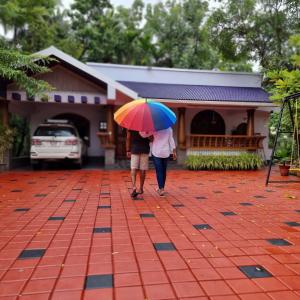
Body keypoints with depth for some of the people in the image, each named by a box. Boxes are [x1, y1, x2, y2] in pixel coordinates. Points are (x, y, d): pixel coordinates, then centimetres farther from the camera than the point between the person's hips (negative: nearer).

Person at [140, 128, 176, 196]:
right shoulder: (169, 128, 3)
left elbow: (143, 135, -10)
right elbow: (171, 141, 3)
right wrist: (174, 152, 6)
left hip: (156, 153, -3)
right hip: (166, 153, 3)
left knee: (159, 171, -3)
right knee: (164, 171, 12)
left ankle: (161, 189, -12)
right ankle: (162, 188, 22)